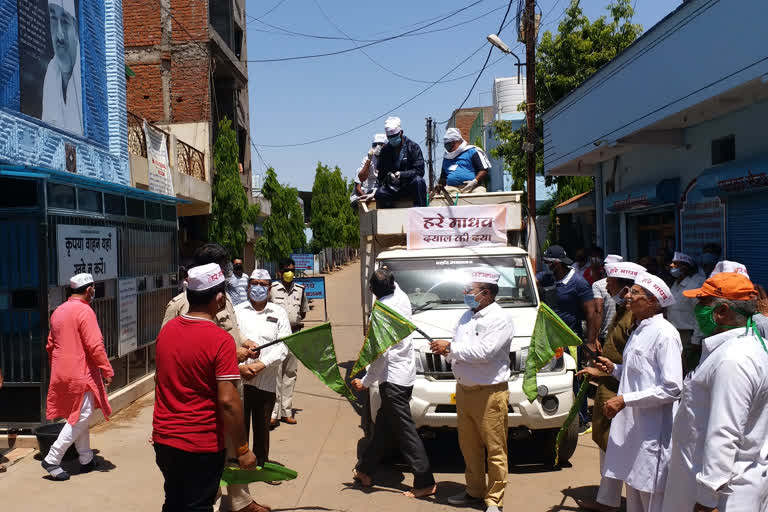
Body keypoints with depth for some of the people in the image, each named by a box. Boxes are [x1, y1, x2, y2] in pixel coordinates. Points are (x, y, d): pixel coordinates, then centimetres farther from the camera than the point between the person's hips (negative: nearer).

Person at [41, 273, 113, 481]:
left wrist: (56, 368, 28)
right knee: (80, 418, 0)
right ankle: (52, 460, 0)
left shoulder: (59, 311, 12)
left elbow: (51, 345, 19)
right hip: (80, 374, -9)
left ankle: (86, 459, 24)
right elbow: (95, 346, -20)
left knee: (78, 416, 17)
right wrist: (107, 370, -15)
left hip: (61, 374, 9)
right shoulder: (84, 311, -15)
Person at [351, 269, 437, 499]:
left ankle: (425, 482, 1)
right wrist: (389, 278, 42)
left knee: (405, 432, -3)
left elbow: (381, 352, -20)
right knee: (383, 425, 17)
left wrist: (366, 381, -12)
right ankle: (365, 470, 30)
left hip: (393, 378, -9)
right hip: (406, 374, 9)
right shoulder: (402, 298, 2)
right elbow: (395, 287, 30)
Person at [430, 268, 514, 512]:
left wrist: (451, 347, -16)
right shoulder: (467, 316, 14)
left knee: (495, 449, 1)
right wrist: (446, 351, -2)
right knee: (469, 446, 16)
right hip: (464, 389, 8)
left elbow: (484, 352, -23)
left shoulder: (499, 319, -12)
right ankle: (474, 491, 31)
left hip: (490, 393, -8)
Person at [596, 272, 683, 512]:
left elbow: (672, 388, -22)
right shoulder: (639, 330, 12)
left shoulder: (664, 333, -17)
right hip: (632, 428, 9)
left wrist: (625, 400, -22)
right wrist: (614, 368, 5)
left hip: (652, 431, -9)